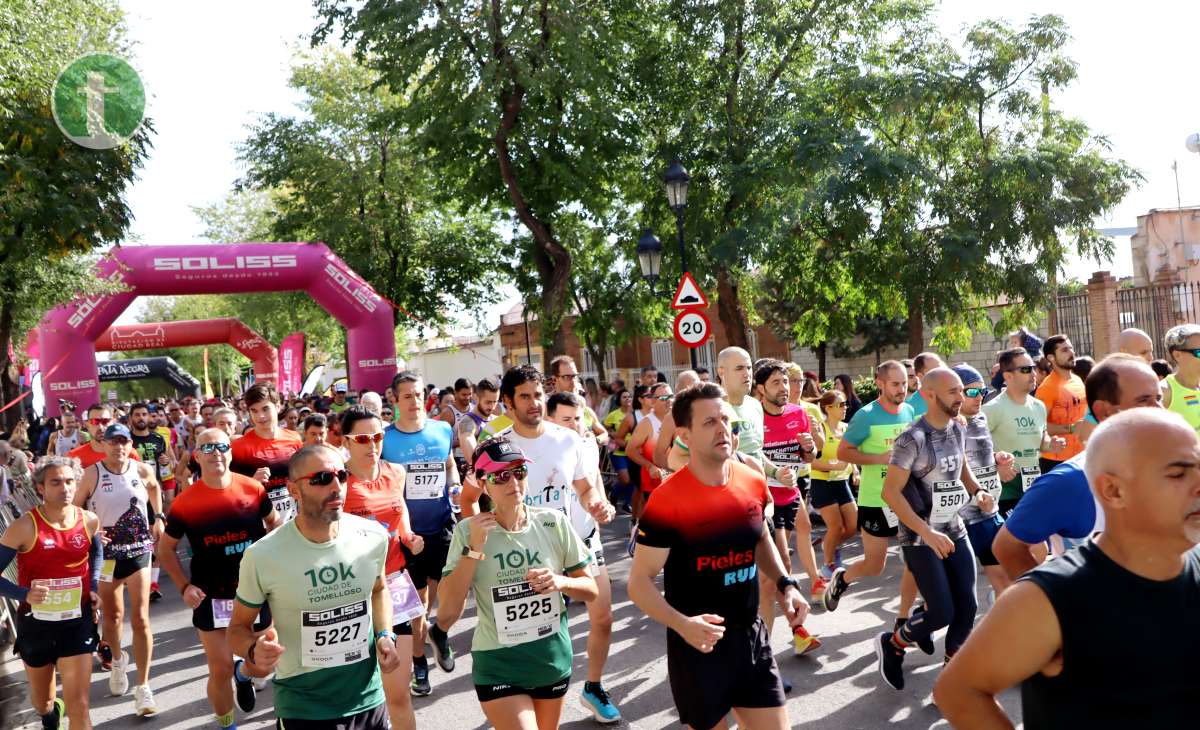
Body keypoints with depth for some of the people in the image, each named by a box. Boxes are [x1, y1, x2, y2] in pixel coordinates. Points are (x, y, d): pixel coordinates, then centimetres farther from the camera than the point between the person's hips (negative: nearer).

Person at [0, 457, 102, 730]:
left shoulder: (89, 521, -6)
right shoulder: (25, 527, -18)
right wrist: (24, 594, -30)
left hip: (78, 620, 1)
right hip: (36, 621, -1)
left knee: (78, 704, -6)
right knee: (41, 701, 22)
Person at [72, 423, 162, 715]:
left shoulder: (142, 470, -4)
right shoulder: (92, 473, -9)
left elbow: (155, 487, 18)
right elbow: (75, 508, -1)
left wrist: (158, 518, 12)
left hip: (138, 549, 0)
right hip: (106, 552, 0)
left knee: (141, 618, -6)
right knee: (113, 615, 16)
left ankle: (143, 687, -2)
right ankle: (117, 660, 46)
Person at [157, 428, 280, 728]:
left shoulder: (253, 489, -9)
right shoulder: (185, 503, -11)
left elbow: (274, 524, 9)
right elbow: (166, 548, 2)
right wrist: (184, 586, -8)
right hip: (210, 597, -1)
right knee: (220, 670, 3)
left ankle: (243, 673, 47)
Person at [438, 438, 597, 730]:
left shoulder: (553, 522, -6)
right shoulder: (468, 532, -11)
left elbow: (591, 590, 2)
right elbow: (447, 612, -16)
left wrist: (561, 582, -18)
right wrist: (474, 549, -21)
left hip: (553, 660, 3)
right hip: (498, 667, -3)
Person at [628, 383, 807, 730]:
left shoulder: (754, 484, -2)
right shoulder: (667, 499, -19)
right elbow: (639, 582, -14)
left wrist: (785, 585, 2)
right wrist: (681, 624, -29)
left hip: (752, 636, 5)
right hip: (698, 645, -4)